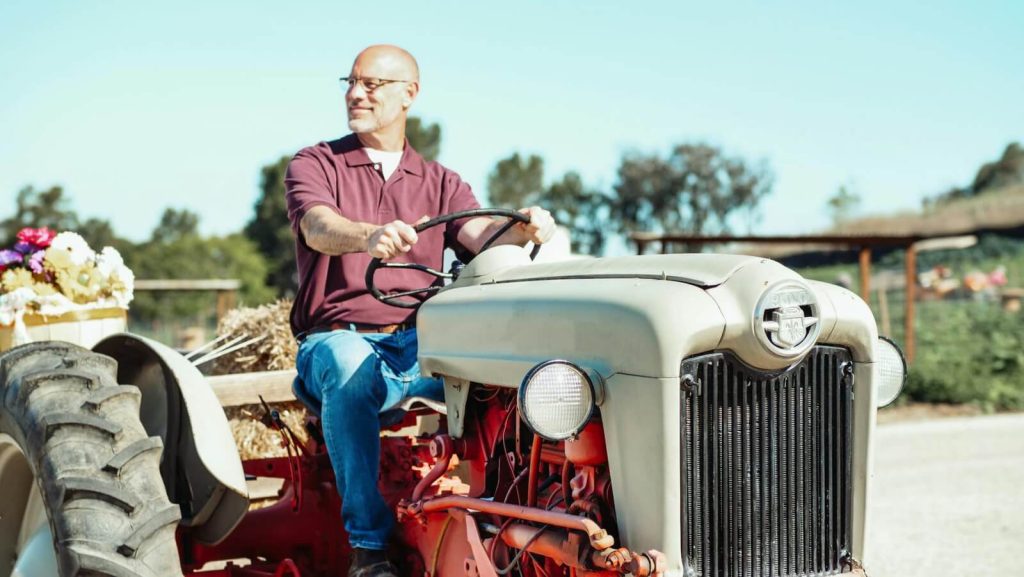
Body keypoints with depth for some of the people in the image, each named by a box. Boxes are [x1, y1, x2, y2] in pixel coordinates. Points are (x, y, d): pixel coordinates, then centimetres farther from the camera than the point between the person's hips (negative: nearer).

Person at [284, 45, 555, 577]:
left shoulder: (440, 183, 18)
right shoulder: (314, 165, 8)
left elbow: (478, 233, -3)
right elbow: (319, 229, -14)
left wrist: (525, 228, -27)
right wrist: (370, 236, -38)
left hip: (422, 344, 2)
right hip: (341, 338, -2)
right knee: (351, 367, -39)